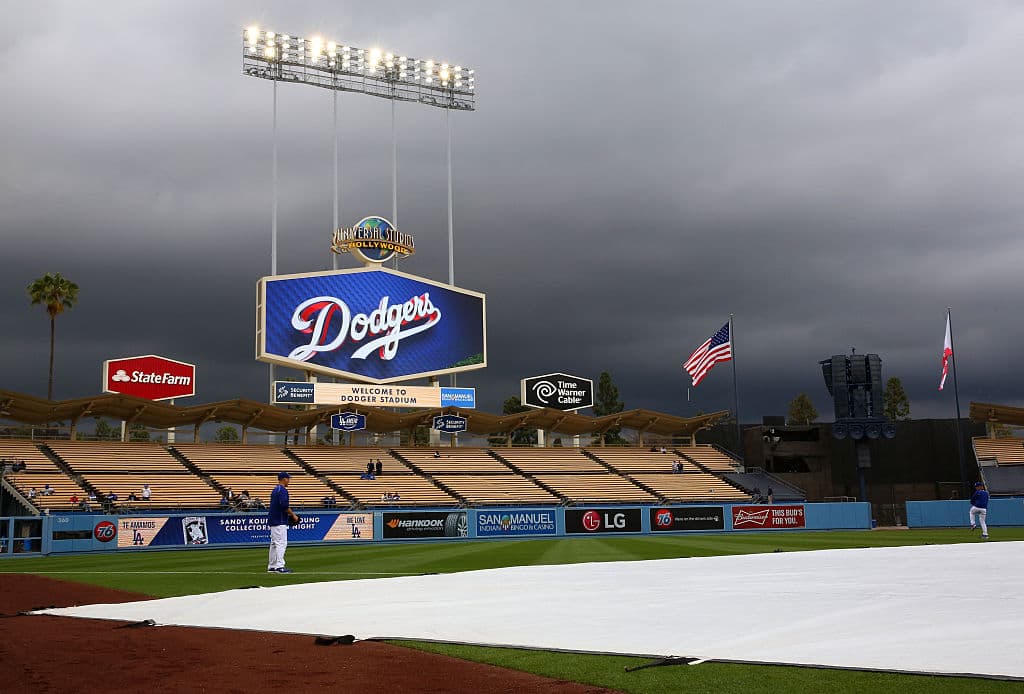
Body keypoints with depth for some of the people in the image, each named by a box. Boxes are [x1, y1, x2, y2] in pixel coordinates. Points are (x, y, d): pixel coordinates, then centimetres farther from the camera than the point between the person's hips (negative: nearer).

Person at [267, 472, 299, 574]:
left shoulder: (275, 490, 17)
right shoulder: (283, 490, -13)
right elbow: (284, 505, -23)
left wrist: (289, 514, 19)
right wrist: (293, 515, -12)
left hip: (273, 520, 10)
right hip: (280, 521, -10)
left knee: (274, 544, 13)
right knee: (281, 543, -10)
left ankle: (271, 566, 15)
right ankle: (279, 566, -13)